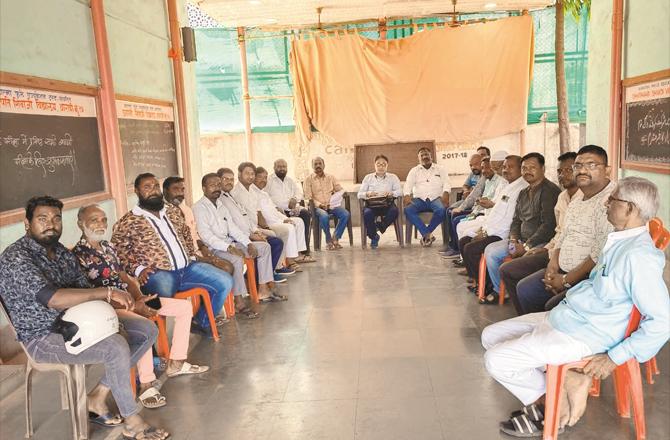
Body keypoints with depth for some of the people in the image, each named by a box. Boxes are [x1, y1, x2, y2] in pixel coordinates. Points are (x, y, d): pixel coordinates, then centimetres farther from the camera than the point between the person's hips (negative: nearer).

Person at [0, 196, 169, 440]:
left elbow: (83, 289, 7)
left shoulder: (59, 250, 8)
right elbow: (53, 299, -31)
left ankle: (98, 395, 3)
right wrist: (107, 292, -30)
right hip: (44, 337, -8)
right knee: (116, 346, -31)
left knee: (147, 330, -1)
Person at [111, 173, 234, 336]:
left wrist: (192, 257, 18)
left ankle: (201, 321, 13)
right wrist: (138, 269, -16)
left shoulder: (173, 211, 17)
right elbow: (118, 252, -4)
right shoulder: (127, 222, -1)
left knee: (225, 281, -3)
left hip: (187, 268, 6)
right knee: (162, 303, -39)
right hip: (158, 274, -6)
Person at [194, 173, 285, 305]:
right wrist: (229, 248, -28)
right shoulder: (199, 208, -9)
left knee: (264, 246, 5)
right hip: (213, 248, -9)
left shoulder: (221, 204, 16)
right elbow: (206, 236, -19)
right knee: (237, 258, -37)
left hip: (229, 243, 9)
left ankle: (264, 289, 3)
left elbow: (232, 227, 14)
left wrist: (249, 244, 1)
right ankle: (240, 301, -29)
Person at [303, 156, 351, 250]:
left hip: (332, 205, 3)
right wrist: (320, 204, -16)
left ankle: (335, 238, -15)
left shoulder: (331, 177, 18)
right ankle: (329, 240, -16)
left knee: (346, 214, -26)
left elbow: (340, 190, 16)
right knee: (324, 216, -37)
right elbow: (308, 197, -1)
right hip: (317, 207, -3)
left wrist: (339, 194, -9)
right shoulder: (309, 179, 8)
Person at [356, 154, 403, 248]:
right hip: (371, 204, 0)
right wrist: (367, 194, -14)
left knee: (394, 211, -35)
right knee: (367, 213, -34)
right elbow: (359, 194, 9)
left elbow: (400, 191, 4)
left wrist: (391, 193, -19)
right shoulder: (368, 178, 20)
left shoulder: (393, 177, 19)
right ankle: (373, 236, -10)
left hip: (387, 204, 0)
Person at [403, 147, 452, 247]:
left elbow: (446, 183, 5)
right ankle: (428, 234, -28)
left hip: (436, 198, -1)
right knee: (408, 210, -31)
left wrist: (445, 193, -17)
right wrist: (407, 196, -16)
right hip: (419, 199, 1)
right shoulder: (414, 170, 19)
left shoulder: (440, 169, 18)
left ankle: (426, 233, -16)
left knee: (442, 210, -35)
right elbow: (408, 184, 6)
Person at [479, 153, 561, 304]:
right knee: (490, 250, -3)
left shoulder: (549, 190, -12)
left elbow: (549, 225, -19)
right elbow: (516, 220, 19)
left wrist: (526, 246, -19)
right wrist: (513, 239, -2)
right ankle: (499, 290, 10)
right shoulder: (523, 193, 17)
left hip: (541, 242, -9)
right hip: (522, 240, 9)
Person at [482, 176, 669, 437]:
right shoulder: (620, 240, 6)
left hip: (582, 336, -10)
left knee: (496, 360, -15)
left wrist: (614, 358, -17)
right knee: (490, 336, 9)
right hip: (562, 317, 10)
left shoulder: (638, 255, -22)